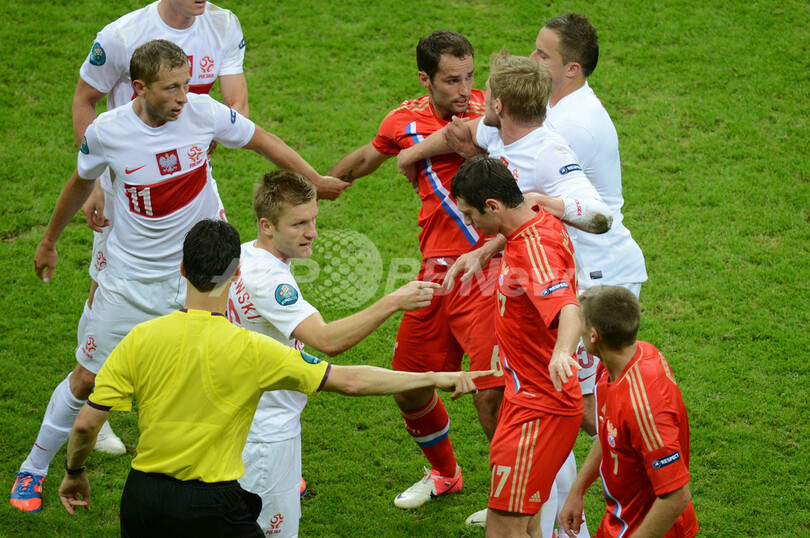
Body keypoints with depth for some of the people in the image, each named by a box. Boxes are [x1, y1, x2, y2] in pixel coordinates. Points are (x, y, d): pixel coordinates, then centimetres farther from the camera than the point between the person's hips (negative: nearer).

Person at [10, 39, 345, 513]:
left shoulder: (204, 113, -16)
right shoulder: (106, 132, -16)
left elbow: (260, 140, 2)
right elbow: (82, 183, 5)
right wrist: (49, 242, 18)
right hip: (131, 278, -1)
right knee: (87, 380, 6)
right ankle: (34, 469, 27)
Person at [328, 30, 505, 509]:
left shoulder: (486, 108, -5)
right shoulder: (406, 122, 5)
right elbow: (366, 157, 24)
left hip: (485, 268, -5)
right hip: (436, 272, 5)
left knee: (491, 394, -14)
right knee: (410, 392, 14)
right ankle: (444, 474, 42)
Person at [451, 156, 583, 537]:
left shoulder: (535, 250, -27)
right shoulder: (540, 220, 4)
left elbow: (568, 308, -45)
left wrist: (562, 352, -66)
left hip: (538, 412, -11)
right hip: (526, 396, 11)